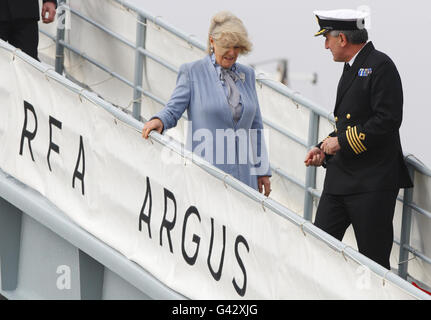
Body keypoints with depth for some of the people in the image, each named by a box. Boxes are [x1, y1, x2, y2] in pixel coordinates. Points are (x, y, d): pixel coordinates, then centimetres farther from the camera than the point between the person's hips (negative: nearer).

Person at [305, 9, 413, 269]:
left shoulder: (380, 65, -12)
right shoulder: (351, 68, 18)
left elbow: (388, 120, -20)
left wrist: (343, 141, -16)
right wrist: (324, 149, 12)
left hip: (373, 182, -9)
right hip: (340, 179, 9)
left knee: (374, 260, -3)